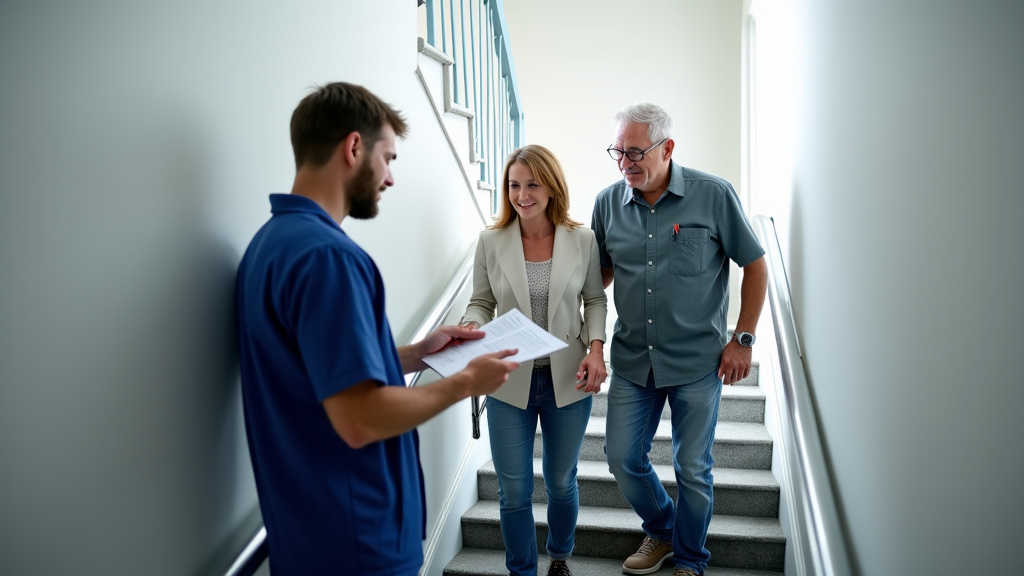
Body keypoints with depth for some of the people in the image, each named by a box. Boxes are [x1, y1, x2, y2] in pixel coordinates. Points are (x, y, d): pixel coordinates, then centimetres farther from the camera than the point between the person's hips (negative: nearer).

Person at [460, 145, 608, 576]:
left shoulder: (582, 239, -5)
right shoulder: (491, 241, -6)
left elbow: (594, 299, 5)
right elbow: (481, 302, 3)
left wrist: (596, 347, -10)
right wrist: (471, 327, -18)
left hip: (568, 380, 1)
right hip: (509, 381, 0)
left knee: (561, 482, 19)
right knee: (514, 492, 9)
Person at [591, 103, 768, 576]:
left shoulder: (714, 195, -9)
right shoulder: (608, 202, 0)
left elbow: (755, 266, -1)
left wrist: (743, 339, -4)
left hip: (698, 361, -3)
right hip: (632, 360, 3)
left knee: (693, 469, 9)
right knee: (622, 459, 10)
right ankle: (660, 531, 39)